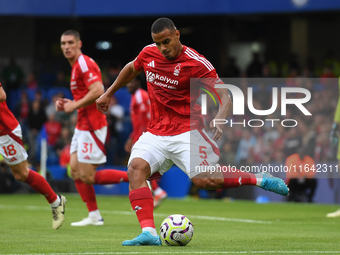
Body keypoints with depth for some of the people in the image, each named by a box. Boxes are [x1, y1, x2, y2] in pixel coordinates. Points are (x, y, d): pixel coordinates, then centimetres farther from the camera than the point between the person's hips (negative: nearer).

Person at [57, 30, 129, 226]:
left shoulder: (84, 64, -14)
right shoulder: (76, 66, 18)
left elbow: (98, 91, -27)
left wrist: (75, 105, -17)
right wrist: (68, 104, 11)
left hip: (92, 126, -10)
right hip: (83, 126, 10)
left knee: (87, 176, -10)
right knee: (75, 170, 7)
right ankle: (94, 216, 11)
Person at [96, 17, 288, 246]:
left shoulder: (197, 63, -14)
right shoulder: (148, 54, 2)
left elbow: (225, 96, -15)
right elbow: (131, 69, 26)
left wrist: (219, 120, -35)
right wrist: (109, 94, 32)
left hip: (186, 131, -5)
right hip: (156, 132, 5)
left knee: (203, 180, -20)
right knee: (136, 168, -21)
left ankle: (260, 180, 2)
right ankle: (149, 233, -27)